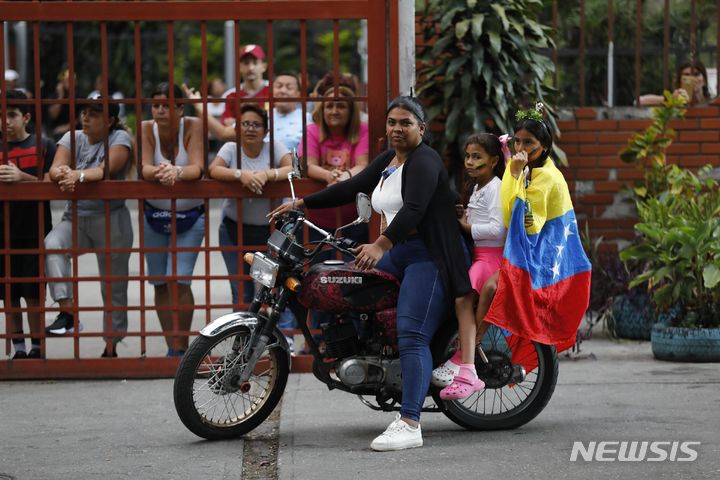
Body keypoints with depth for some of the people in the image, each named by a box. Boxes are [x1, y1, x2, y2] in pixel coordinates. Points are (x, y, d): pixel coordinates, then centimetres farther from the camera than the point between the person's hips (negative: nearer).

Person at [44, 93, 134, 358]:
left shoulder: (119, 138, -5)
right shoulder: (72, 138, 7)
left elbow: (107, 169, -23)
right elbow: (54, 170, -8)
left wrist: (78, 175, -40)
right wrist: (62, 174, -32)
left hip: (111, 219, -3)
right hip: (75, 217, 3)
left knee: (114, 286, 2)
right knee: (52, 245, -29)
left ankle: (111, 348, 13)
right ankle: (67, 312, -31)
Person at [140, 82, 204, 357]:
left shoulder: (193, 126, -13)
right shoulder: (146, 129, -9)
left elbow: (197, 168, -24)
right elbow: (144, 169, -22)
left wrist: (177, 172, -46)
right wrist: (160, 172, -45)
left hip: (190, 216, -3)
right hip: (154, 215, 3)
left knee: (178, 280, -15)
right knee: (161, 284, 6)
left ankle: (182, 347, -6)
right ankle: (172, 348, 16)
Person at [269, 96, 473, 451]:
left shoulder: (424, 161, -12)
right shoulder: (387, 161, 17)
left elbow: (414, 208, -26)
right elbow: (351, 187, 22)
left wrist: (380, 245, -39)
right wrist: (301, 204, 17)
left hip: (430, 255, -10)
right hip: (398, 253, 10)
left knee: (412, 337, -20)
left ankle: (409, 425, -29)